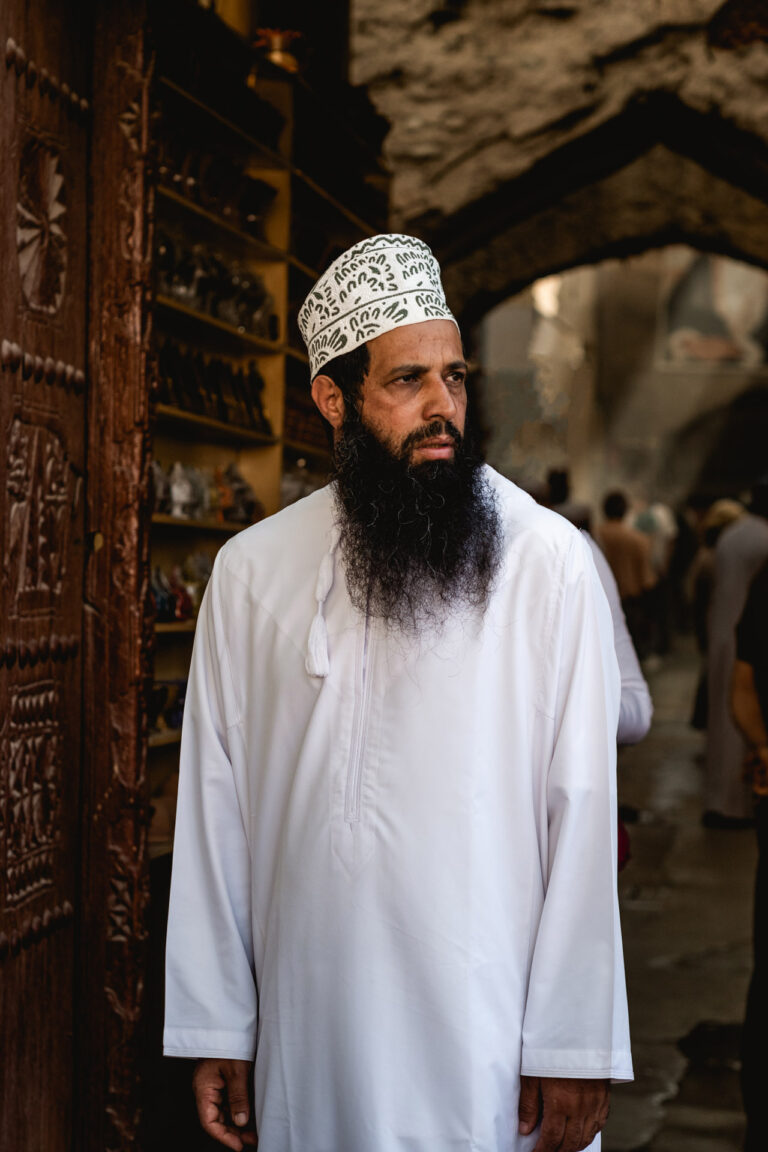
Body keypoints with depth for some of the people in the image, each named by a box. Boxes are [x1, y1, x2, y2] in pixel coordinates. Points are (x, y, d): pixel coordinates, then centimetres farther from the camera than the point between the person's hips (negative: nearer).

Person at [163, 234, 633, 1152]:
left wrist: (574, 1048, -9)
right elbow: (215, 808, 3)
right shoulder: (251, 571, 2)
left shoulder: (548, 560, -6)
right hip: (309, 1033, 2)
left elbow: (580, 810, -7)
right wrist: (217, 1032, 3)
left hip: (491, 1034, -2)